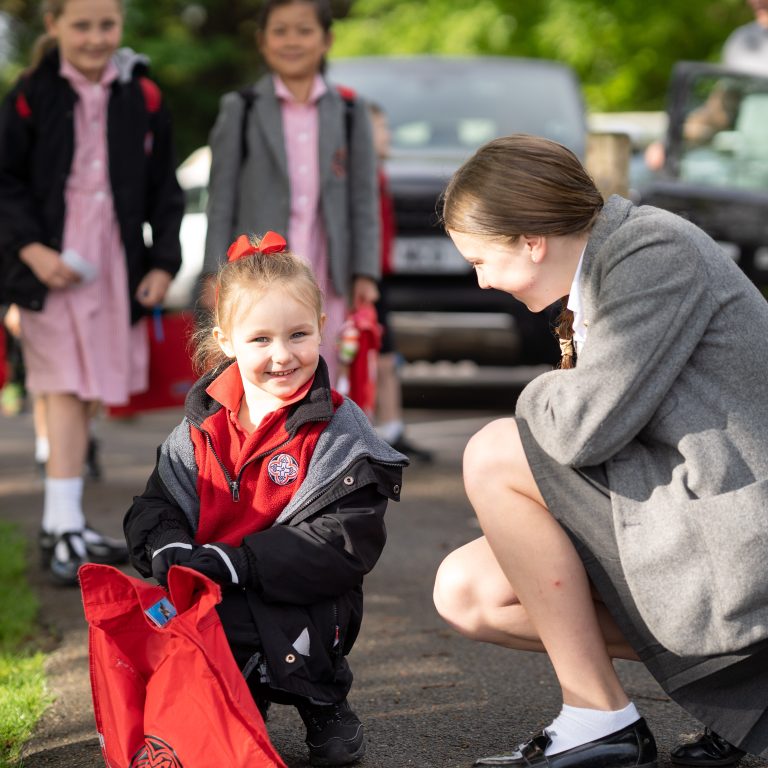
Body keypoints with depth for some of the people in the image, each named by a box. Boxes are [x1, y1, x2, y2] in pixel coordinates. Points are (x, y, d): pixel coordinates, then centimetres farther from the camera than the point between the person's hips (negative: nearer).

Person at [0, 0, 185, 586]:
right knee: (67, 390, -10)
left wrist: (164, 262, 2)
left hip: (116, 267, 4)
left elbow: (165, 190, 10)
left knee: (88, 393, 11)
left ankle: (64, 525, 23)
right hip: (52, 264, -4)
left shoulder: (143, 98, 5)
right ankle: (63, 528, -10)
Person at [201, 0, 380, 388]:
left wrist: (364, 273, 0)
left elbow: (364, 200, 7)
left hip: (326, 283, 2)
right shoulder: (241, 111, 4)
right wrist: (216, 274, -4)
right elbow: (222, 200, 2)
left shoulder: (350, 113, 8)